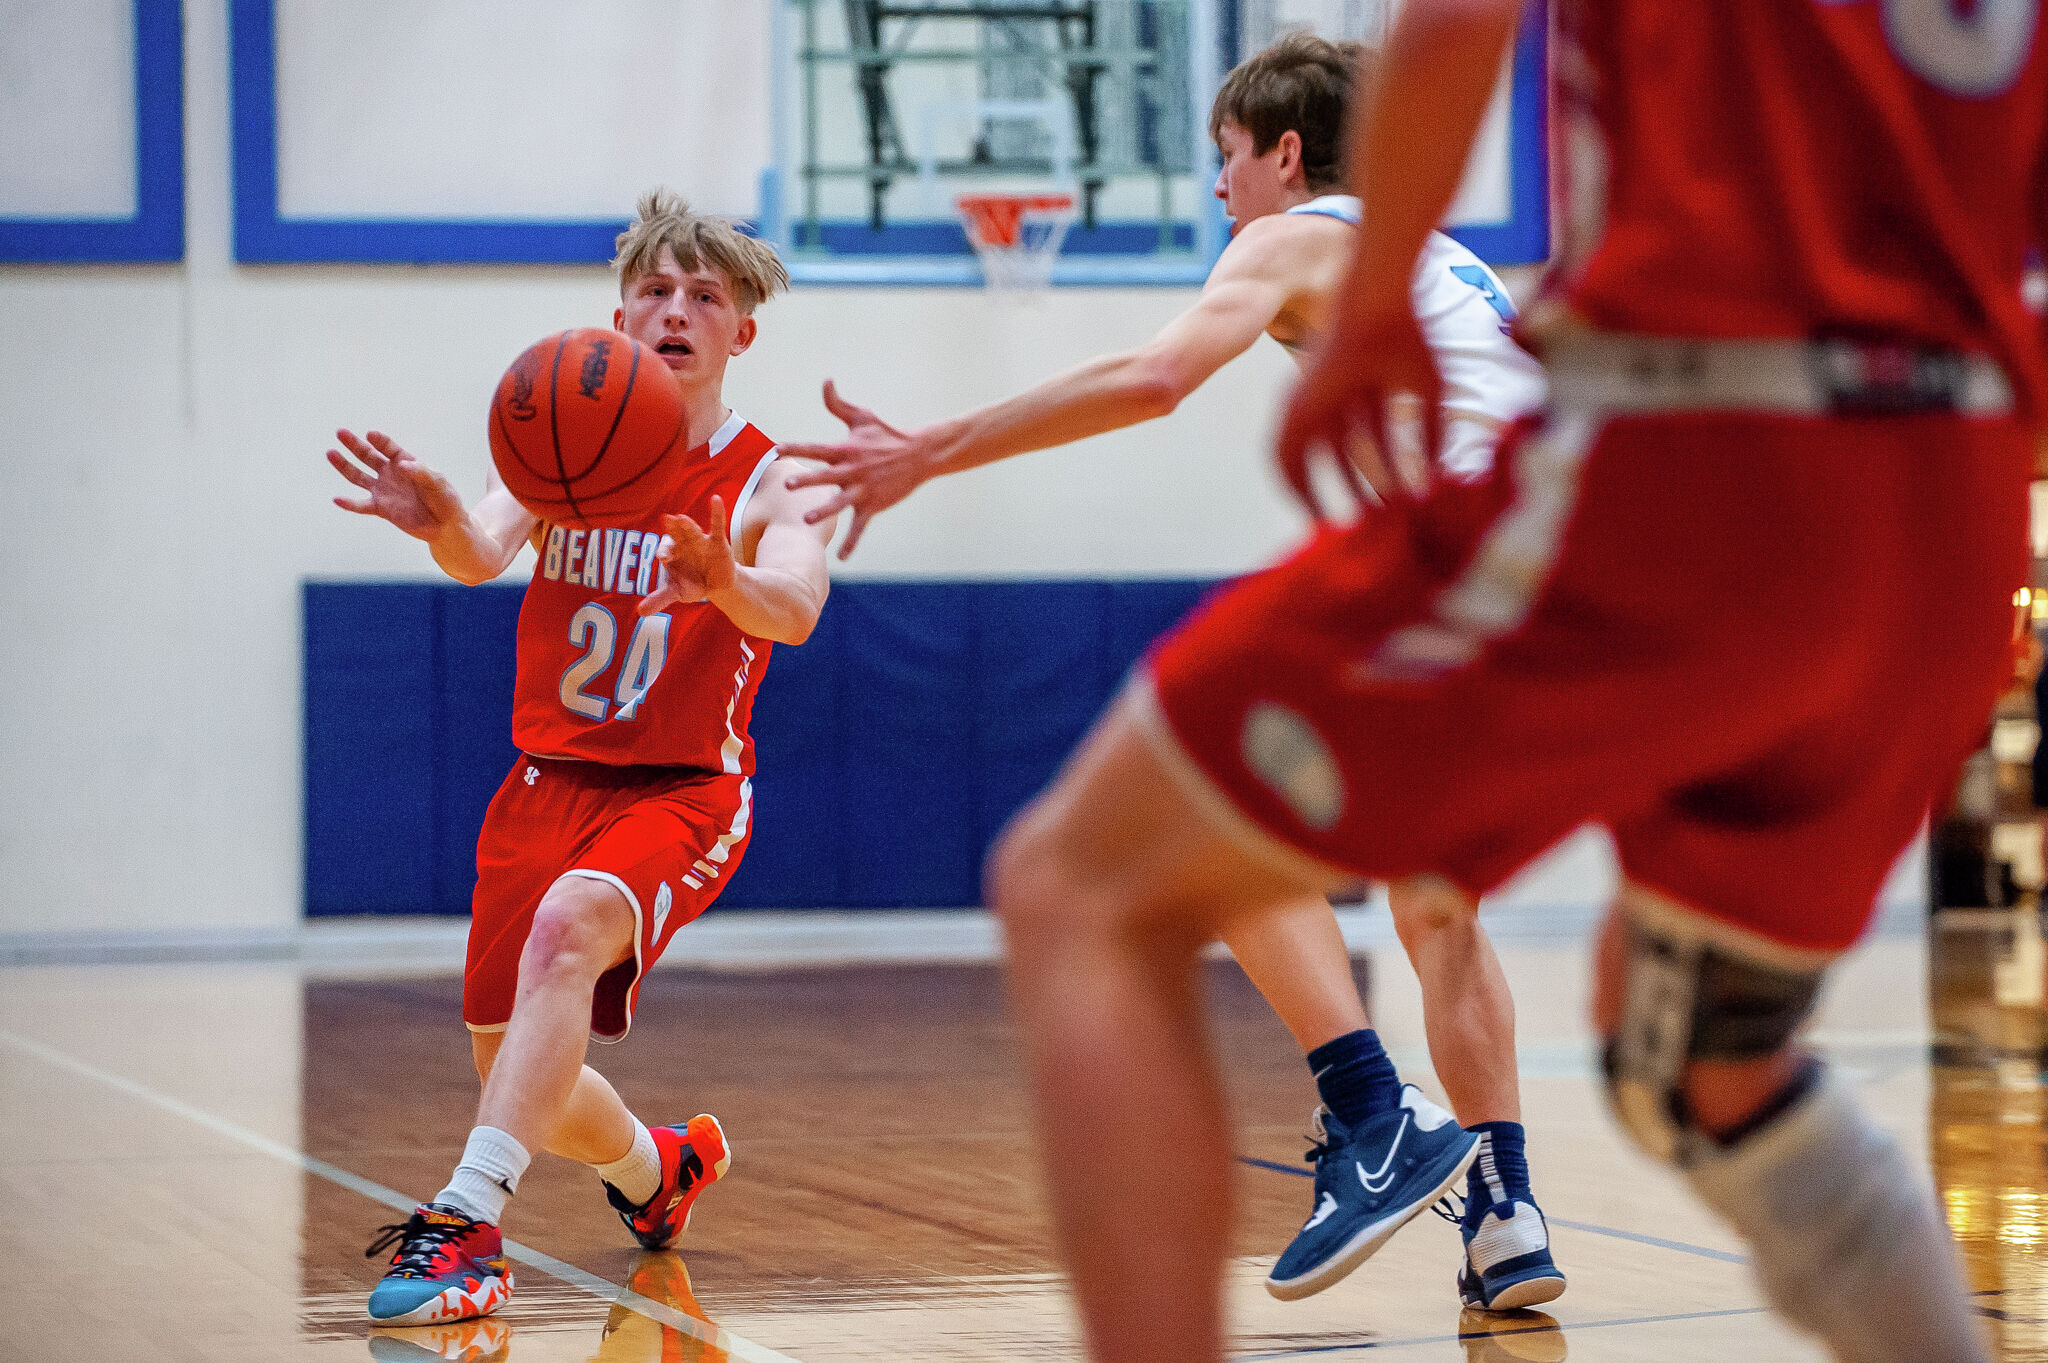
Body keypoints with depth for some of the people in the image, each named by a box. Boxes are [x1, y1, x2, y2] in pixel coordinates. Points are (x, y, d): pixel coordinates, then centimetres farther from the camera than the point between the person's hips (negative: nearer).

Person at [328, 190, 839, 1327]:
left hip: (683, 789, -4)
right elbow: (486, 552, -20)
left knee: (570, 924, -34)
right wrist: (445, 524, -46)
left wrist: (728, 581, -52)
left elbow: (793, 609, -28)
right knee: (510, 1064, 5)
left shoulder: (770, 483, -7)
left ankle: (464, 1225, -38)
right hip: (548, 778, 4)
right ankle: (658, 1167, 39)